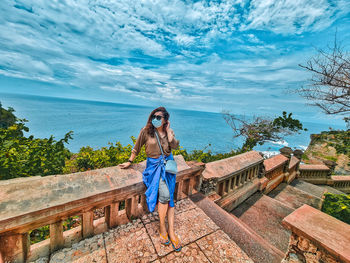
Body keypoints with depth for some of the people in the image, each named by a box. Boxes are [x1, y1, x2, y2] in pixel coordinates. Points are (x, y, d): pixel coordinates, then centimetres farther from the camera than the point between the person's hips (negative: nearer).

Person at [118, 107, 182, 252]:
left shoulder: (169, 131, 5)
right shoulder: (146, 131, -3)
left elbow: (175, 145, -10)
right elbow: (136, 148, 7)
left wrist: (168, 130, -10)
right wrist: (130, 162, 11)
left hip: (167, 163, 3)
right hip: (154, 165, -3)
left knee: (169, 196, -5)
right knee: (164, 194, -20)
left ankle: (171, 231, 8)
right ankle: (162, 227, 4)